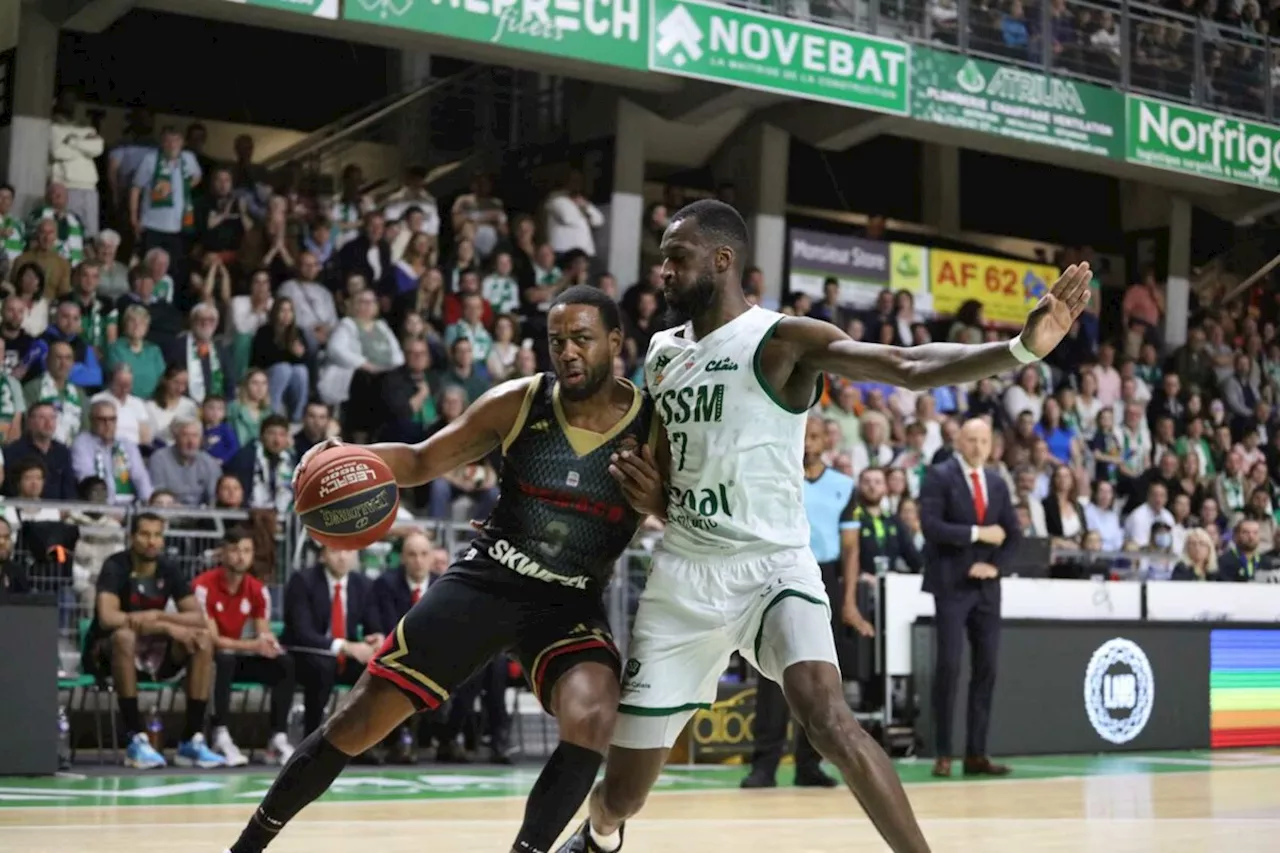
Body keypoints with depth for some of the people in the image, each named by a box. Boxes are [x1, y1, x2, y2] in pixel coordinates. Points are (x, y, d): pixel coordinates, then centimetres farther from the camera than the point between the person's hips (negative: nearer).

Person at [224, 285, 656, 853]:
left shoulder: (654, 427, -10)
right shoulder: (518, 403, -6)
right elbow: (422, 461, 3)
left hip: (571, 602, -1)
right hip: (484, 579, 1)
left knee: (592, 722, -31)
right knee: (359, 720, -1)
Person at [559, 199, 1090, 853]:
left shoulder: (783, 340, -10)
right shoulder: (662, 354, 10)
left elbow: (912, 368, -24)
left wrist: (1021, 349, -40)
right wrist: (652, 496, 0)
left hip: (772, 566, -5)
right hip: (684, 576, 5)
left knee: (827, 719, -32)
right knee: (623, 793, 10)